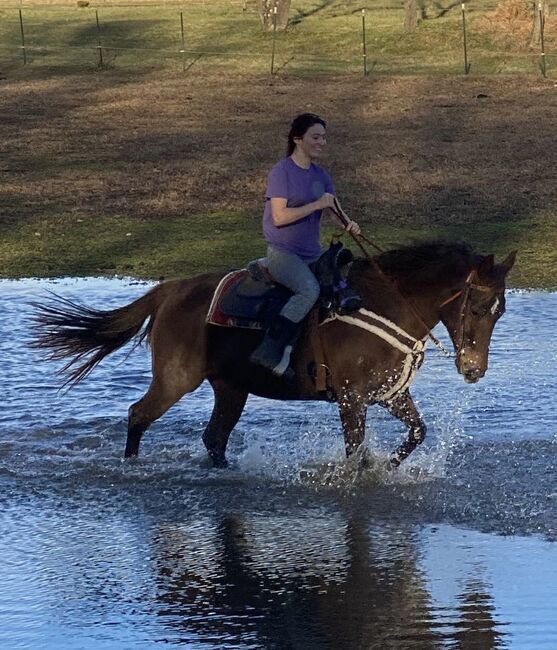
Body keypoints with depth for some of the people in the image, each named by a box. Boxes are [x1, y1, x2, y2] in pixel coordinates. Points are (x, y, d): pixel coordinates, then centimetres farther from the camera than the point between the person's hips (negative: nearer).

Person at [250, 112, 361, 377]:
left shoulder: (320, 175, 12)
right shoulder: (282, 171, -9)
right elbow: (280, 216, -17)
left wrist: (348, 224, -7)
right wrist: (317, 205, -18)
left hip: (312, 253, 8)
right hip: (282, 252, -8)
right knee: (309, 289, -32)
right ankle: (268, 350, -33)